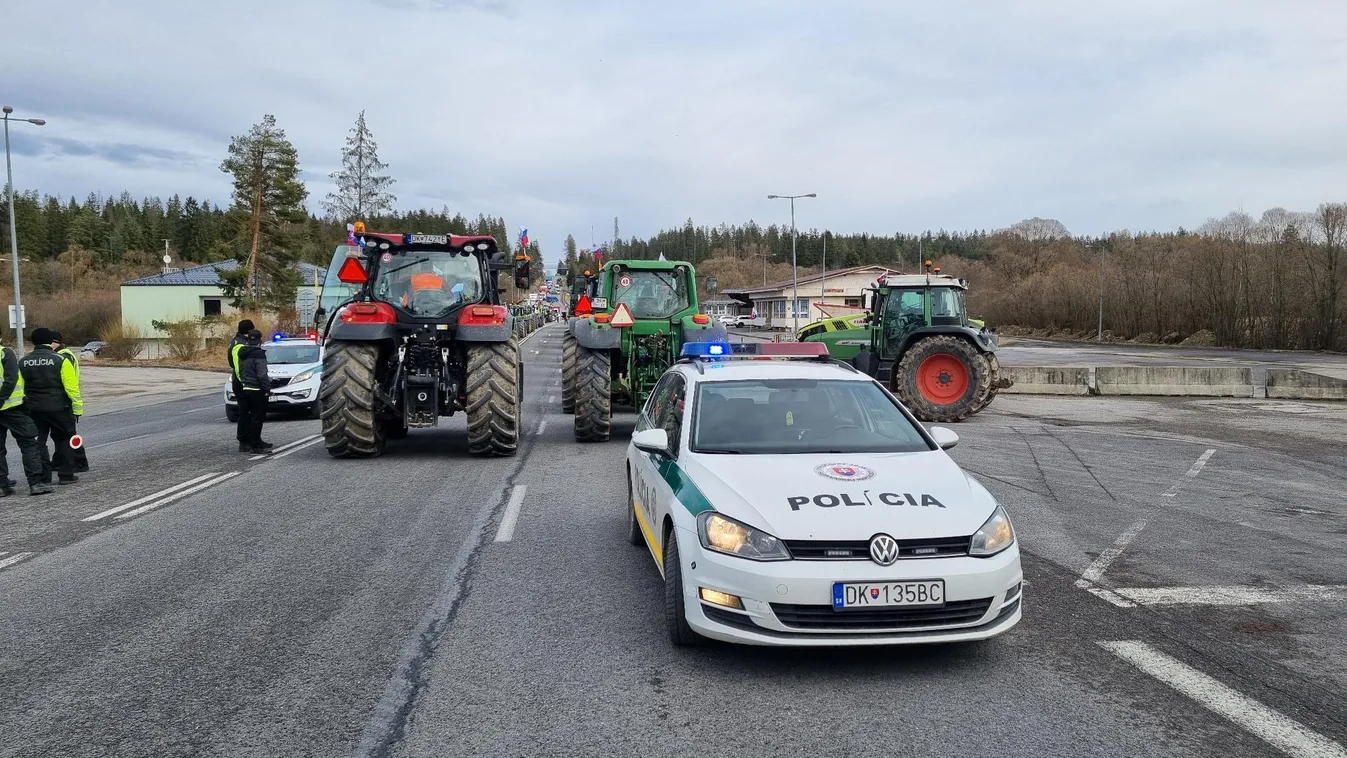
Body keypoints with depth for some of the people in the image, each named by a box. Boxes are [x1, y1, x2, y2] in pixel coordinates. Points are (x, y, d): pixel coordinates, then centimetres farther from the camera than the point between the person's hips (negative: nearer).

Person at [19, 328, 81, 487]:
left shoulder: (23, 362, 4)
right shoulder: (60, 360, -10)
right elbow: (71, 386, -12)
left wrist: (24, 406, 15)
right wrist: (78, 407, -7)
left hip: (34, 408, 4)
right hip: (58, 408, -3)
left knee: (38, 442, 11)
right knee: (64, 440, 9)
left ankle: (43, 477, 11)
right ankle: (66, 475, 8)